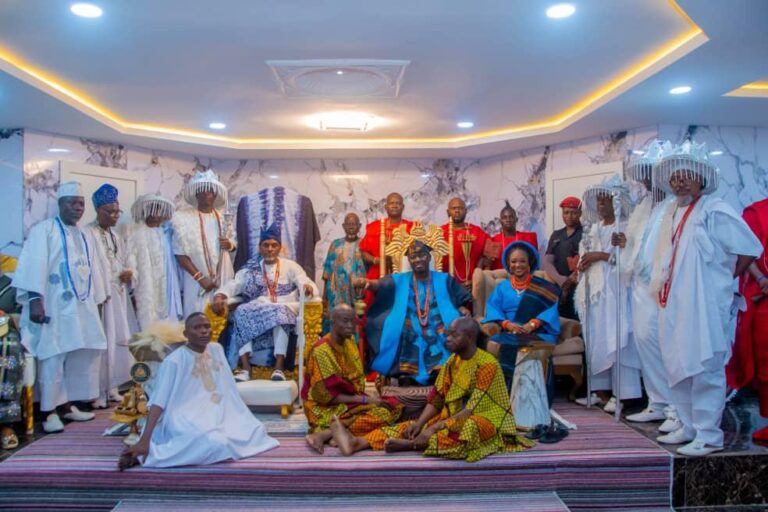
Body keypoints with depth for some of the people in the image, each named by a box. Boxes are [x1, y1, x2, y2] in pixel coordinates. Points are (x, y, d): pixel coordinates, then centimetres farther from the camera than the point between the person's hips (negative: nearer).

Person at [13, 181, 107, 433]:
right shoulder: (44, 230, -3)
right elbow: (34, 265, -12)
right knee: (53, 357, -5)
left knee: (85, 354, 7)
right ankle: (49, 411, 4)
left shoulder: (86, 237, 18)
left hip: (83, 307, 7)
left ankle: (66, 404, 19)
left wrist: (95, 302, 13)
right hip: (54, 306, -7)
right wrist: (35, 300, -21)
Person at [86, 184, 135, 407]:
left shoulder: (116, 236, 18)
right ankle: (98, 392, -1)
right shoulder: (88, 234, -8)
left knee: (118, 341, 8)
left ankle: (112, 387, 17)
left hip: (118, 296, 8)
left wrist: (129, 273, 1)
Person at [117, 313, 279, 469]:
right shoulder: (174, 361, -15)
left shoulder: (217, 350, 6)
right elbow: (158, 402, -20)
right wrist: (144, 440, -28)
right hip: (187, 419, -8)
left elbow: (227, 390, 15)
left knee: (257, 429, -6)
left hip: (217, 415, 8)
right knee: (215, 443, -35)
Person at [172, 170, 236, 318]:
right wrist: (200, 277, -15)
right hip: (197, 280, -4)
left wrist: (230, 245, -6)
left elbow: (233, 242, 18)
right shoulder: (183, 218, -5)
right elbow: (180, 253, -8)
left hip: (223, 278, 4)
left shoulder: (221, 217, 8)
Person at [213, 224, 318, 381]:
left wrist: (308, 288, -28)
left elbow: (307, 284, -2)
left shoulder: (290, 266, 12)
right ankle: (245, 368, -34)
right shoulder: (250, 269, 17)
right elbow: (234, 284, 5)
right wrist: (219, 295, -17)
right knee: (242, 313, -30)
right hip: (256, 311, 2)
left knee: (279, 314, -36)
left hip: (284, 311, -2)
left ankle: (279, 367, -40)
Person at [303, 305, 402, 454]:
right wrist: (364, 399, -19)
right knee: (381, 414, -24)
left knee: (393, 406, -7)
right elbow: (326, 396, -20)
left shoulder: (349, 340, 5)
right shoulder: (321, 351, -20)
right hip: (327, 408, -8)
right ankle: (323, 435, -28)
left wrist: (364, 397, -3)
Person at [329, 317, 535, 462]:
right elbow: (436, 399, 3)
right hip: (454, 419, 7)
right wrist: (419, 423, -13)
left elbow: (472, 409, -23)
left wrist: (437, 427, -27)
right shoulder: (452, 362, 4)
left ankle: (410, 444, -38)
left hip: (484, 423, -7)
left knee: (467, 431, -39)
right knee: (411, 427, -9)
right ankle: (357, 443, -23)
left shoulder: (487, 364, -19)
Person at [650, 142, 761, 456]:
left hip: (705, 308, -8)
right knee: (678, 369, 14)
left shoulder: (715, 212, -10)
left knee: (705, 370, -3)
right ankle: (689, 426, 27)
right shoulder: (671, 210, 13)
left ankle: (708, 435, 7)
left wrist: (724, 278, -1)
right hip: (673, 306, 8)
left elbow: (750, 250, -9)